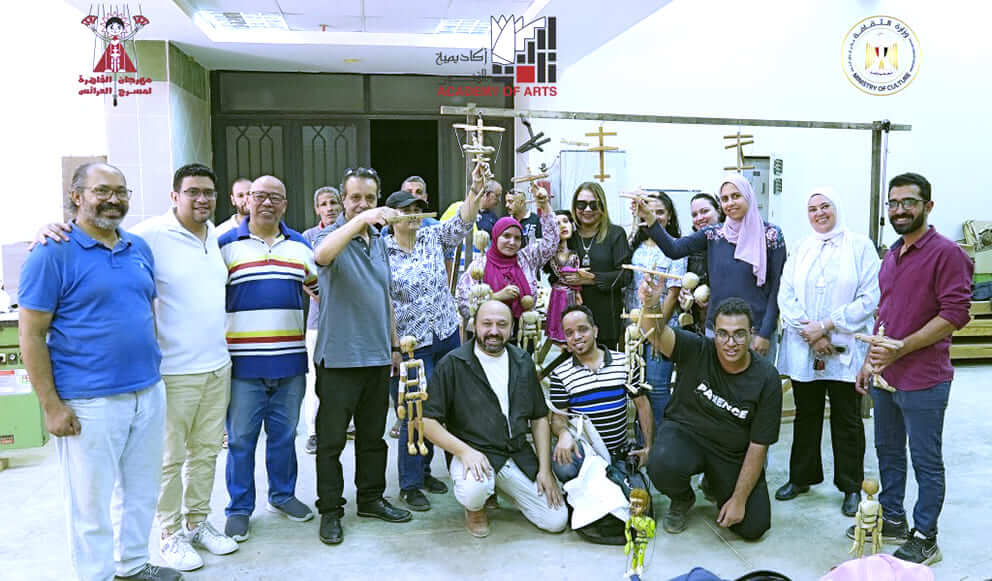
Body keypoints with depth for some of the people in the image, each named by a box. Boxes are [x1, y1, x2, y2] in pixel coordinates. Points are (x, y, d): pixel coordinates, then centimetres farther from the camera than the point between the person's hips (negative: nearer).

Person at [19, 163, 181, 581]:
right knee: (91, 503, 7)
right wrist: (52, 406, -12)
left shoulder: (140, 248, 9)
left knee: (142, 490, 18)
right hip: (89, 404, -6)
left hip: (149, 394, 6)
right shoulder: (53, 254, -9)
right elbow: (31, 335, -9)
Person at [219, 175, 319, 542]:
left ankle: (283, 495, 30)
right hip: (243, 362, -3)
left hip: (290, 360, 3)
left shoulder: (300, 246, 11)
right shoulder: (226, 245, 0)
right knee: (241, 438, 5)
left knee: (284, 434, 14)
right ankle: (239, 508, 18)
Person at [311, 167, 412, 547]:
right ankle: (330, 510, 15)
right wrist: (359, 220, -43)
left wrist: (394, 344, 19)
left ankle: (371, 498, 29)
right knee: (331, 438, 3)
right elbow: (321, 255, -33)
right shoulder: (332, 235, -6)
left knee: (373, 435, 16)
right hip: (339, 356, -6)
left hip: (377, 356, 6)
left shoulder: (380, 242, 13)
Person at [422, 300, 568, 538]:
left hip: (519, 455, 5)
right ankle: (475, 509, 2)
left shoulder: (522, 362, 8)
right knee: (473, 490, -37)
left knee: (557, 521, -5)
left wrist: (545, 469, 4)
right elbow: (427, 420, -9)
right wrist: (464, 451, -22)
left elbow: (539, 418, 12)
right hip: (474, 453, -4)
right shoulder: (453, 364, -7)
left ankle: (501, 487, 22)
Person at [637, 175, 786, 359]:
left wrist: (765, 334, -10)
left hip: (756, 330, -3)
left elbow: (777, 287, -5)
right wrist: (648, 218, -16)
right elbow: (673, 249, -4)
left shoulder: (771, 235, -4)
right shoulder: (713, 234, 6)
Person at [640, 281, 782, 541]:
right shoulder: (698, 351, -16)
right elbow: (657, 335, -35)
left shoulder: (766, 378, -15)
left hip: (733, 455, 2)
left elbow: (758, 446, -12)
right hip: (684, 433, -1)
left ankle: (716, 485, 28)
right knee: (663, 466, -34)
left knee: (754, 527, -6)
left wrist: (739, 500, -12)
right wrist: (650, 305, -59)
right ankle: (682, 499, 5)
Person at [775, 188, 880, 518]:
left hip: (845, 351, -3)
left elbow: (870, 299, -9)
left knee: (847, 421, 7)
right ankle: (801, 477, 29)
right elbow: (785, 296, 2)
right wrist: (809, 334, -11)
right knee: (806, 416, 15)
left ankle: (851, 487, 22)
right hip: (803, 350, 3)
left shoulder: (860, 246, -1)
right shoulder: (801, 249, 9)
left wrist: (826, 325, -14)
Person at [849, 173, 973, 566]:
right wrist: (869, 362, 17)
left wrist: (900, 349, -21)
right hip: (885, 376, 8)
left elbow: (955, 314, -19)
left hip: (923, 380, -8)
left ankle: (925, 539, 20)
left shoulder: (946, 253, -13)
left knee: (926, 461, 6)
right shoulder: (892, 255, 12)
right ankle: (892, 519, 34)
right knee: (888, 451, 18)